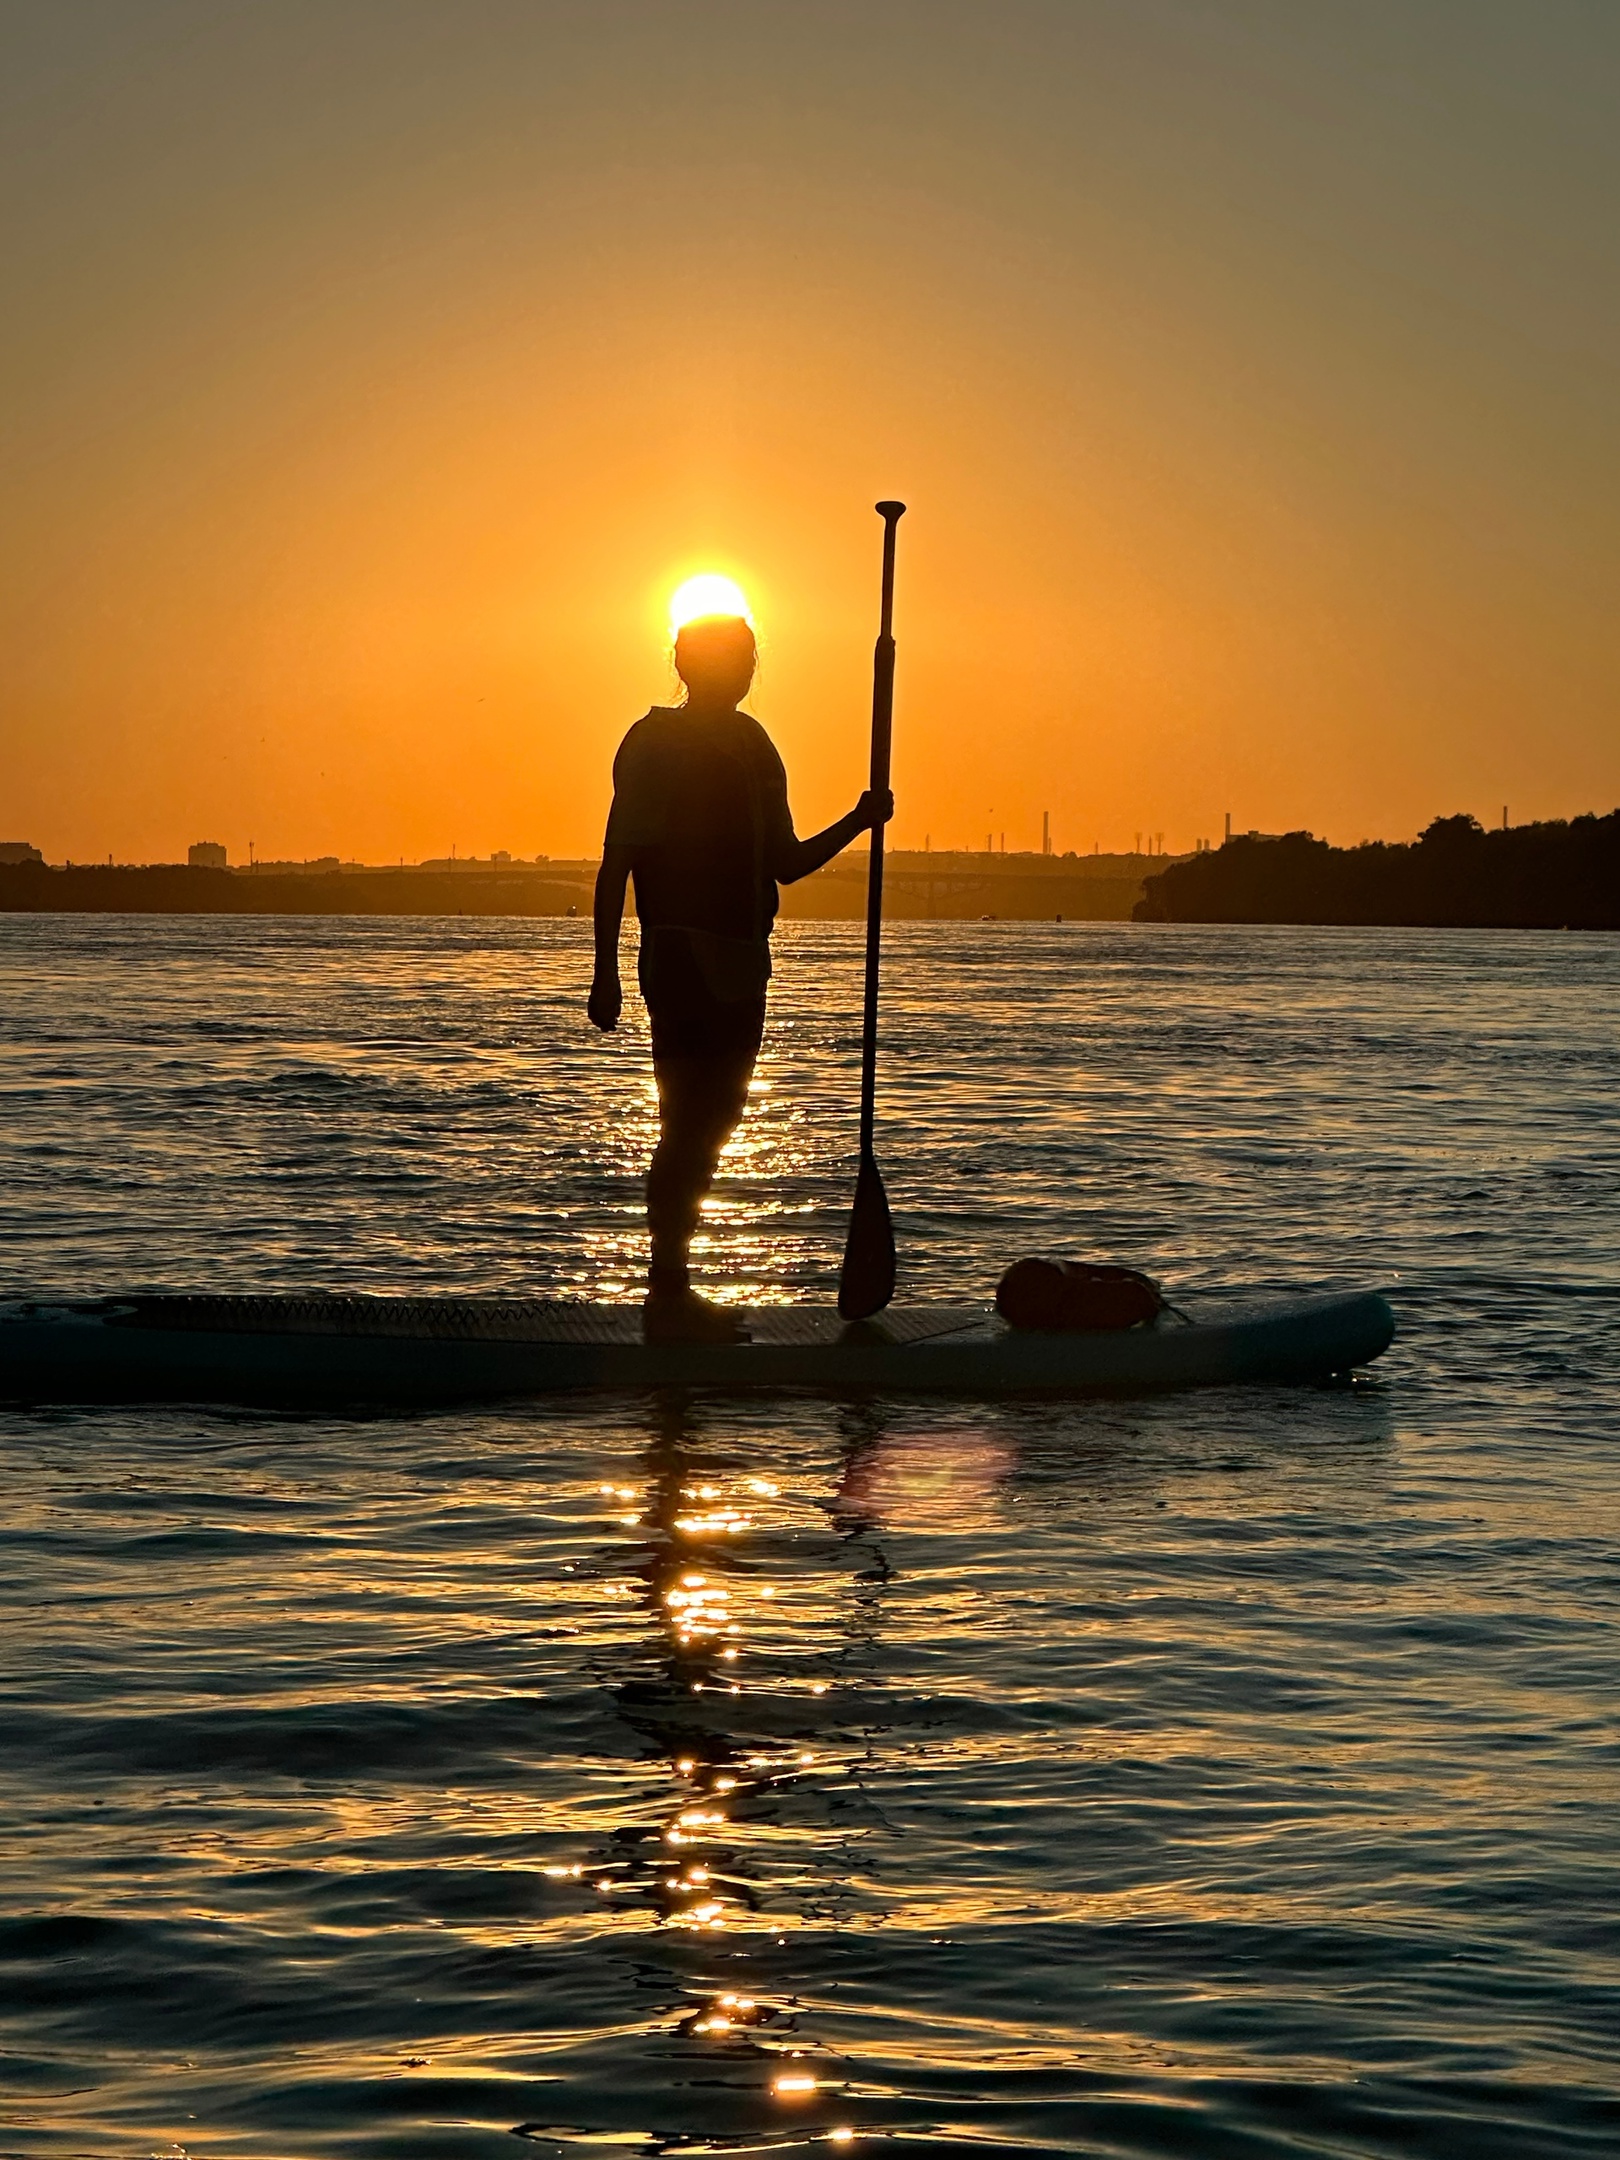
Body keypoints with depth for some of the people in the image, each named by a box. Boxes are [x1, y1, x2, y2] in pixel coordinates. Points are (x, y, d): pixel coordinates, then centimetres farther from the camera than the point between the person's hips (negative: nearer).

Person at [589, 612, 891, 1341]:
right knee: (688, 1123, -10)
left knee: (710, 1120, 10)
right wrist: (606, 973, -15)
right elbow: (617, 861, -9)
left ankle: (673, 1291, 17)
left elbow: (785, 863, 20)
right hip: (682, 955, -8)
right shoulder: (656, 743, -6)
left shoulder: (753, 747, 17)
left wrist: (854, 823, 4)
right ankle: (667, 1295, -8)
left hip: (741, 964, 8)